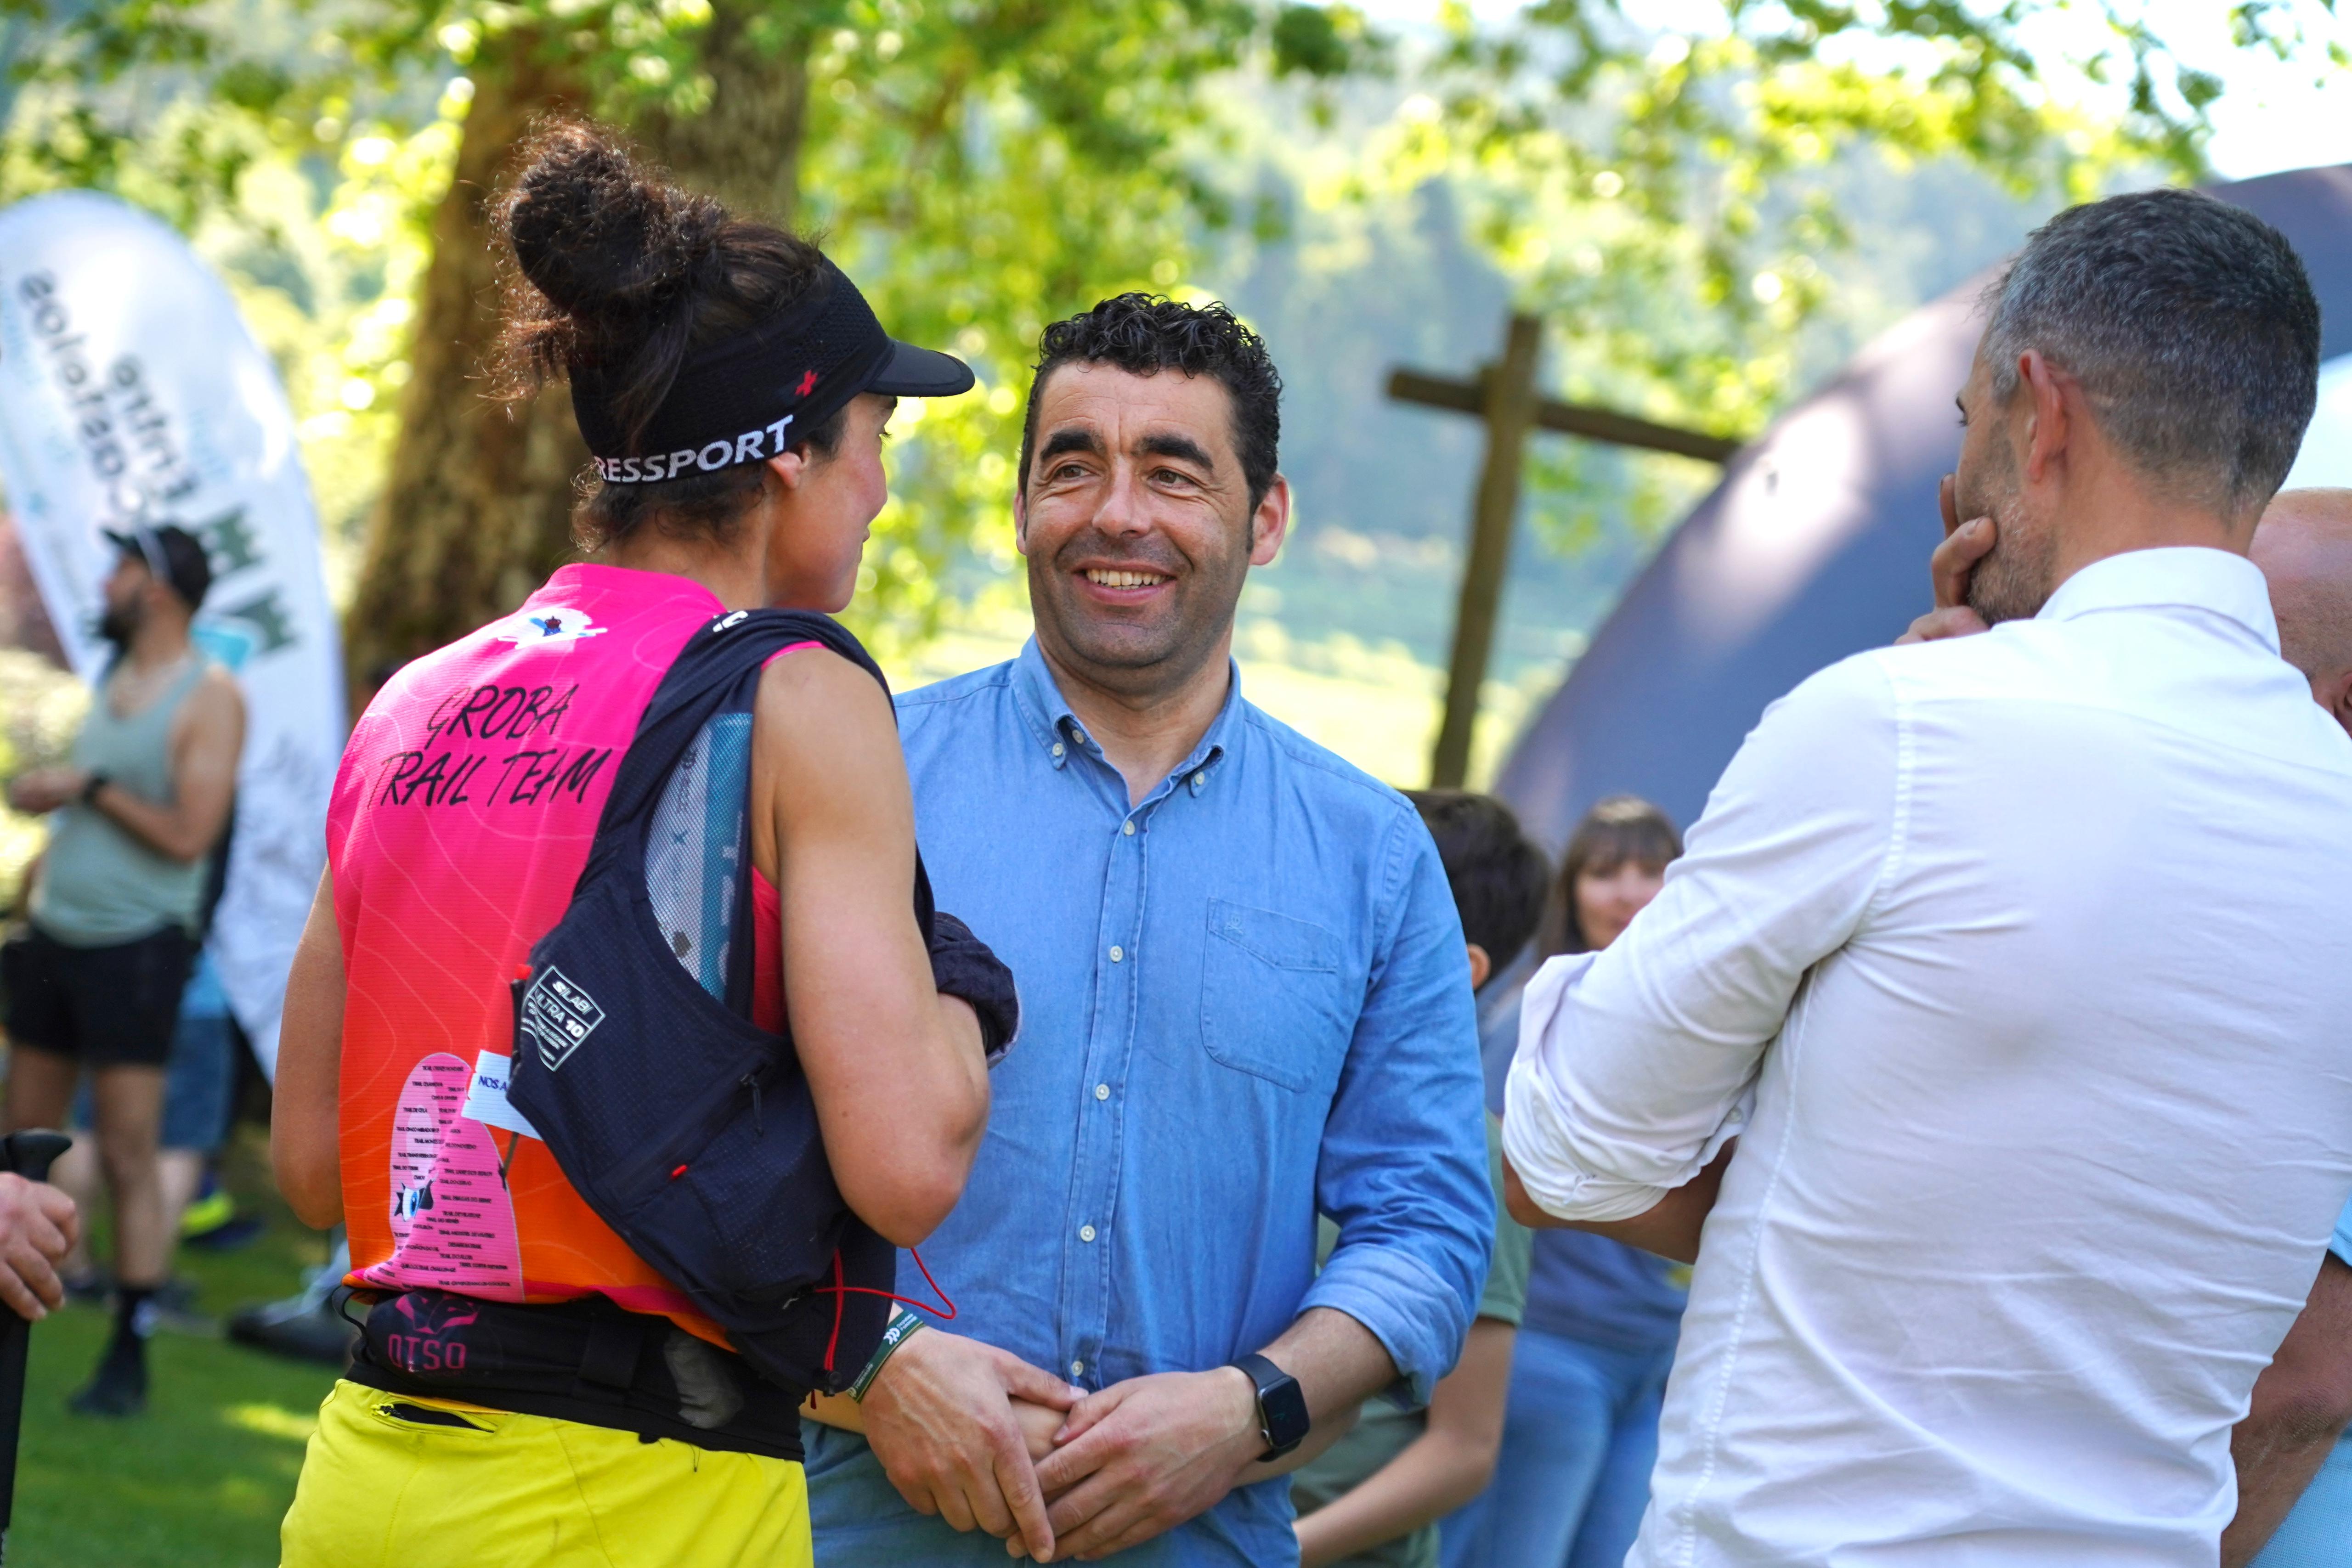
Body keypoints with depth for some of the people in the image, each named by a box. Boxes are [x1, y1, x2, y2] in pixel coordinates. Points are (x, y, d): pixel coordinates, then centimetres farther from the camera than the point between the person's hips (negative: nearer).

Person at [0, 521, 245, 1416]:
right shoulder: (116, 681, 15)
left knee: (129, 1160, -6)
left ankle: (130, 1357, -1)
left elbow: (188, 836, -16)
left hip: (135, 947, -7)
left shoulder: (209, 698, -9)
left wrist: (89, 787, -12)